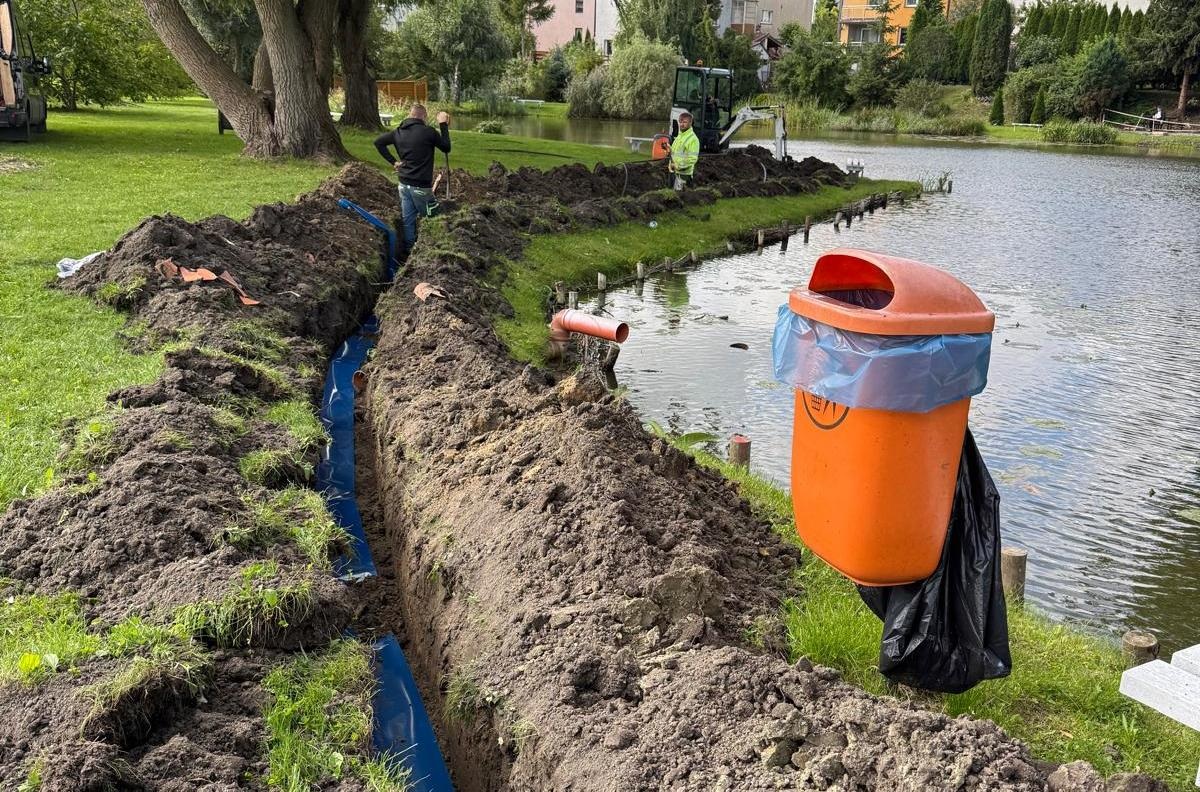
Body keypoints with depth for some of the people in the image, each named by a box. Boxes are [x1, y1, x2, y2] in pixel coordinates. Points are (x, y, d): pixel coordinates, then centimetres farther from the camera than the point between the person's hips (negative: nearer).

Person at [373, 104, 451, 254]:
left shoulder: (398, 132, 4)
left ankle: (408, 249, 21)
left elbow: (378, 142, 10)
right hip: (421, 186, -6)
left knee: (408, 218, 13)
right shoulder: (428, 131, -15)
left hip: (404, 184, 6)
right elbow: (447, 148, -4)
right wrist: (443, 125, 4)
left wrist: (393, 161, 9)